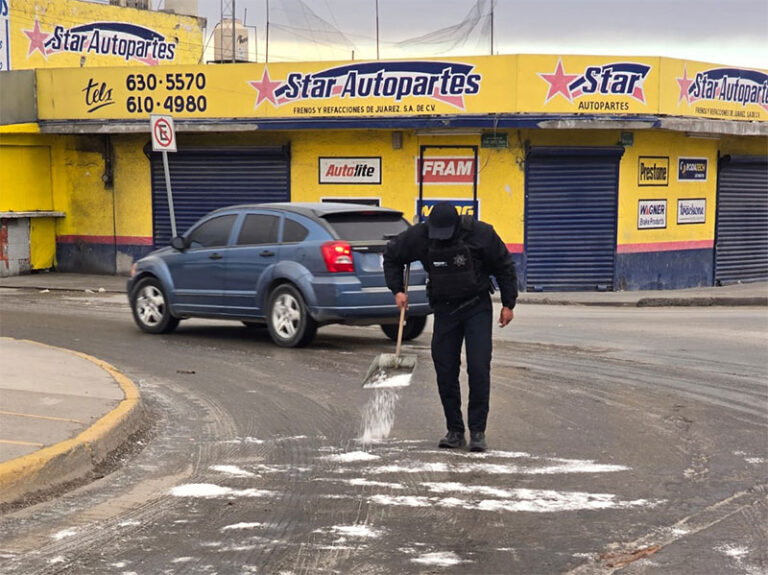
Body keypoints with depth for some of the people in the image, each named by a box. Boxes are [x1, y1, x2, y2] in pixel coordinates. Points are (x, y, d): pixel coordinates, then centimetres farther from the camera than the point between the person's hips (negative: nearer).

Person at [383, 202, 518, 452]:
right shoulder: (419, 236, -10)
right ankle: (455, 431, 12)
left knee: (479, 368, -10)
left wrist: (508, 304, -2)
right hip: (444, 309, 3)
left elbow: (505, 266, -3)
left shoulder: (480, 234, -15)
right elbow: (391, 256, 9)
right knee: (445, 372, 1)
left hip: (477, 307, -3)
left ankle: (477, 432, -2)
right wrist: (397, 289, 1)